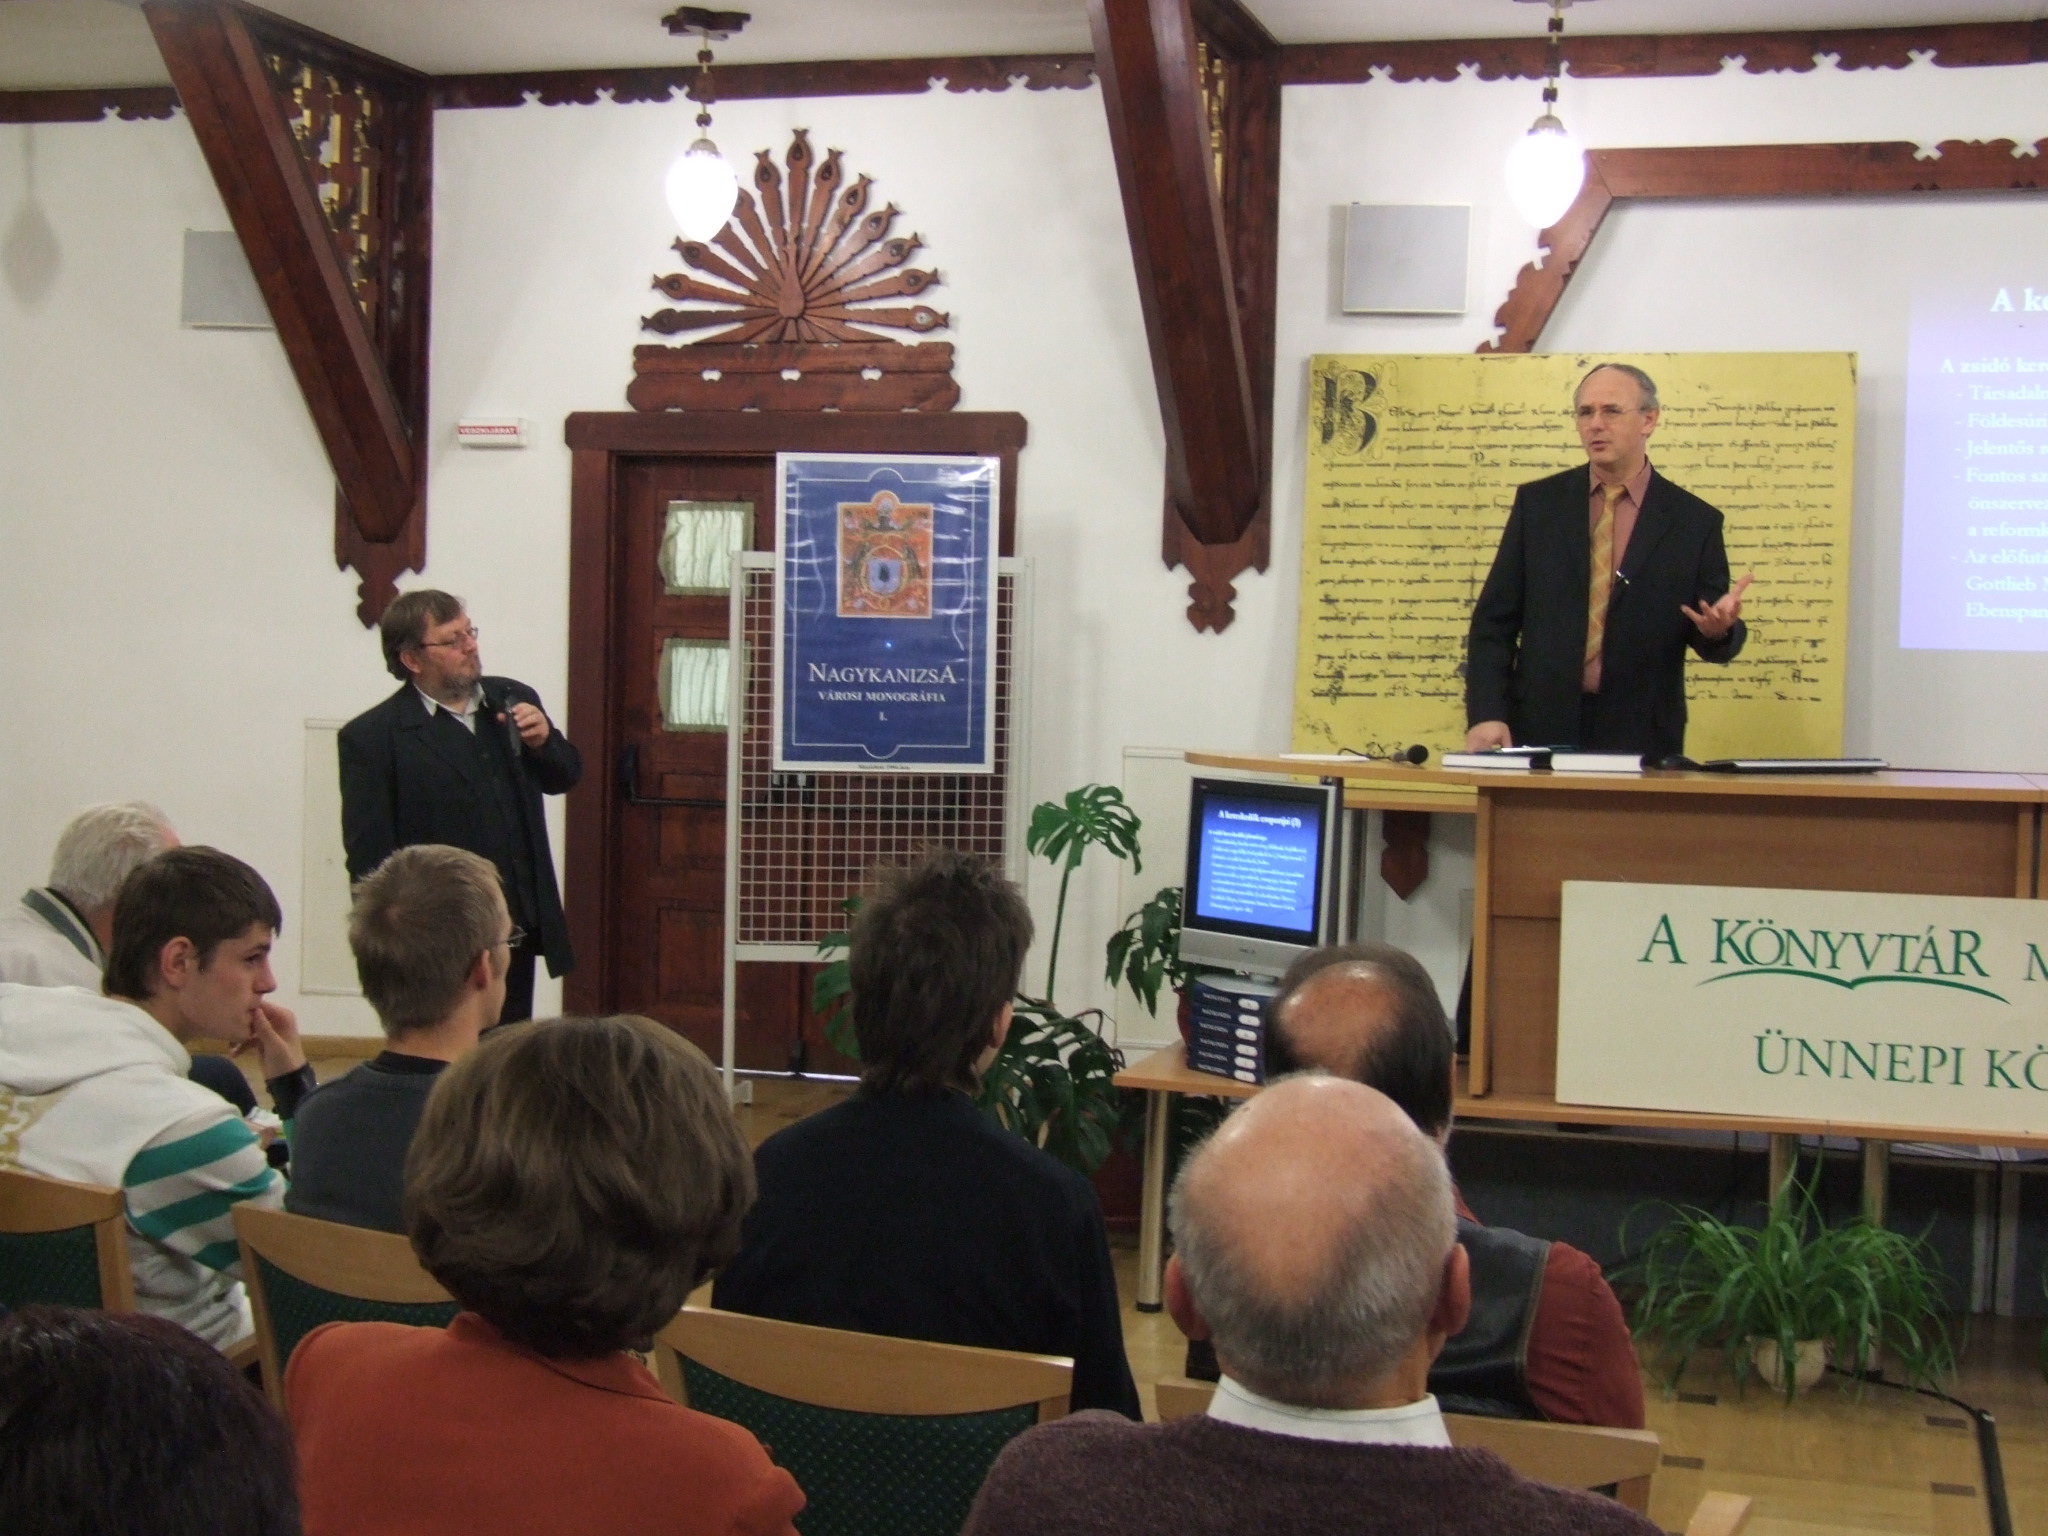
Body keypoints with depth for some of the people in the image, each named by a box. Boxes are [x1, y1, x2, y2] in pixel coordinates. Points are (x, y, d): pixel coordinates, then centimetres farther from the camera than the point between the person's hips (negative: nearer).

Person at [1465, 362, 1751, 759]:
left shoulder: (1695, 521, 2)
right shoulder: (1538, 502, 6)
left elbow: (1716, 644, 6)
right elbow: (1494, 620, 4)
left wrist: (1719, 630, -18)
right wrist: (1486, 714, -7)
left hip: (1640, 740, -1)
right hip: (1541, 728, 1)